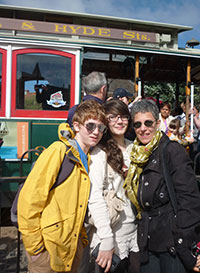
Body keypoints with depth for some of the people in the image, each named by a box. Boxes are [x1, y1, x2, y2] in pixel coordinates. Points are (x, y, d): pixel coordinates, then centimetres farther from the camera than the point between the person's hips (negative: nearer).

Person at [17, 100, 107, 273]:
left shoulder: (88, 158, 8)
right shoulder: (59, 150, -15)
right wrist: (34, 246, -15)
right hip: (50, 246, -7)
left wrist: (81, 237, 10)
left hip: (73, 246, 7)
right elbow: (29, 198, -18)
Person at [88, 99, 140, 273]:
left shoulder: (133, 148, 8)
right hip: (113, 234, -6)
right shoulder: (100, 152, -13)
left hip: (135, 231, 6)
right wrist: (106, 241, -23)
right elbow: (95, 197, -20)